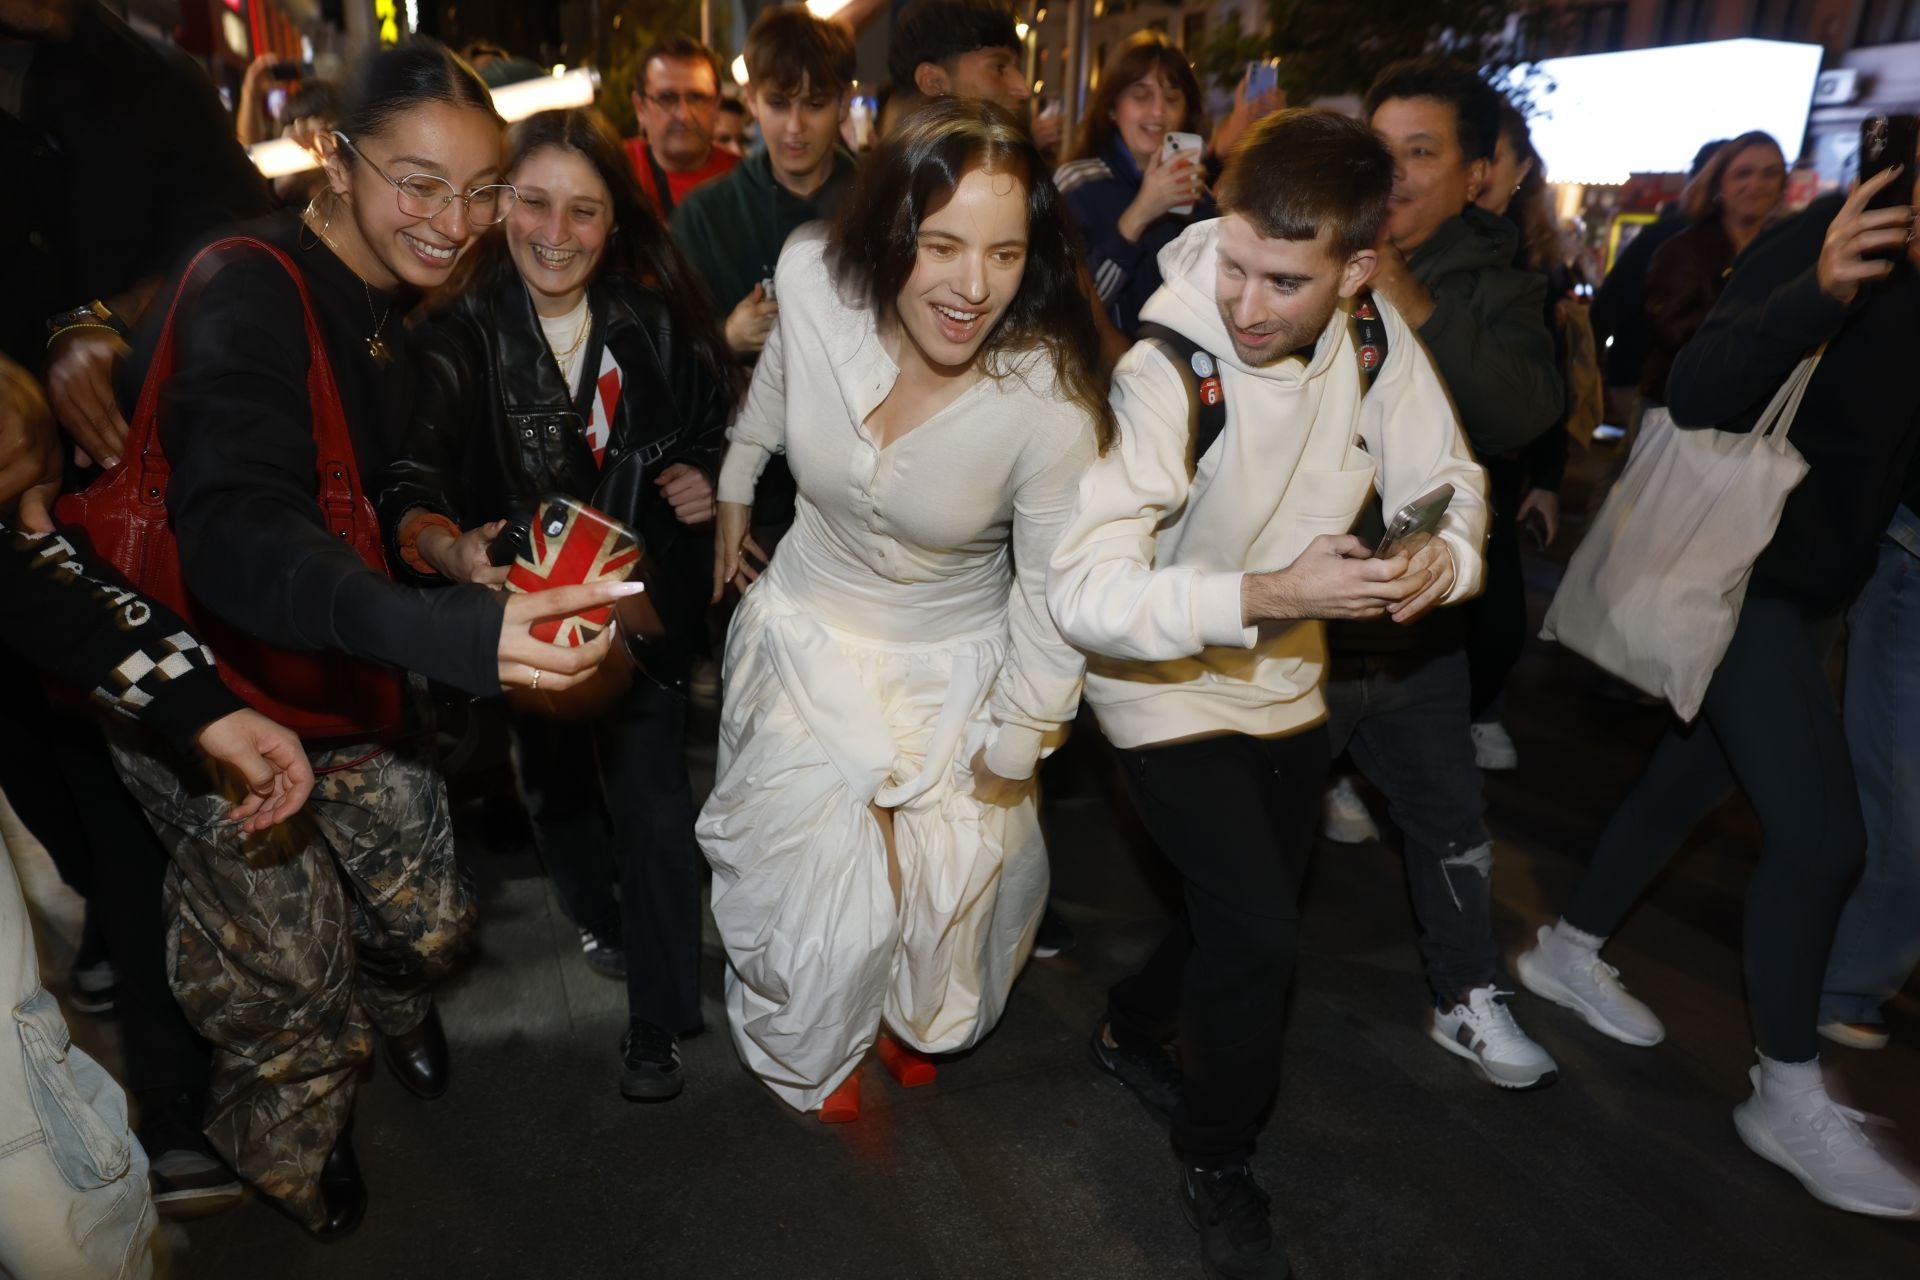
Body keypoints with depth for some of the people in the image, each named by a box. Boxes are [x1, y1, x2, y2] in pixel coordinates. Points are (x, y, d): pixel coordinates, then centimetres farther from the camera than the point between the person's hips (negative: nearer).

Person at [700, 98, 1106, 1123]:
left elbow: (1052, 597, -16)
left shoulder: (1052, 407, -29)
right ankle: (806, 1049, 48)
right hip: (810, 631, 2)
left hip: (954, 669, -1)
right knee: (803, 878, 11)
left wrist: (1011, 749, -5)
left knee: (950, 881, 16)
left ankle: (918, 1017, 56)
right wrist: (732, 499, 17)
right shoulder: (812, 282, -22)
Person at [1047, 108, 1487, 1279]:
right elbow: (1084, 592, -35)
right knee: (1258, 932, -11)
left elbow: (1445, 477, -2)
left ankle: (1131, 1030, 51)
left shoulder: (1373, 332, -12)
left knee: (1259, 919, 21)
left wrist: (1446, 557, -25)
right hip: (1170, 690, -6)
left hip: (1288, 681, 7)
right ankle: (1217, 1161, 20)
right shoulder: (1160, 366, -29)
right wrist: (1267, 593, -44)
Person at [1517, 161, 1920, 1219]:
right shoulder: (1829, 236, -15)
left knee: (1692, 777, 16)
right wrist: (1817, 293, -41)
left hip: (1814, 583, 9)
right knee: (1821, 831, -8)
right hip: (1740, 573, -9)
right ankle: (1787, 1100, 8)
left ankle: (1566, 954, 34)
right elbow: (1696, 393, -28)